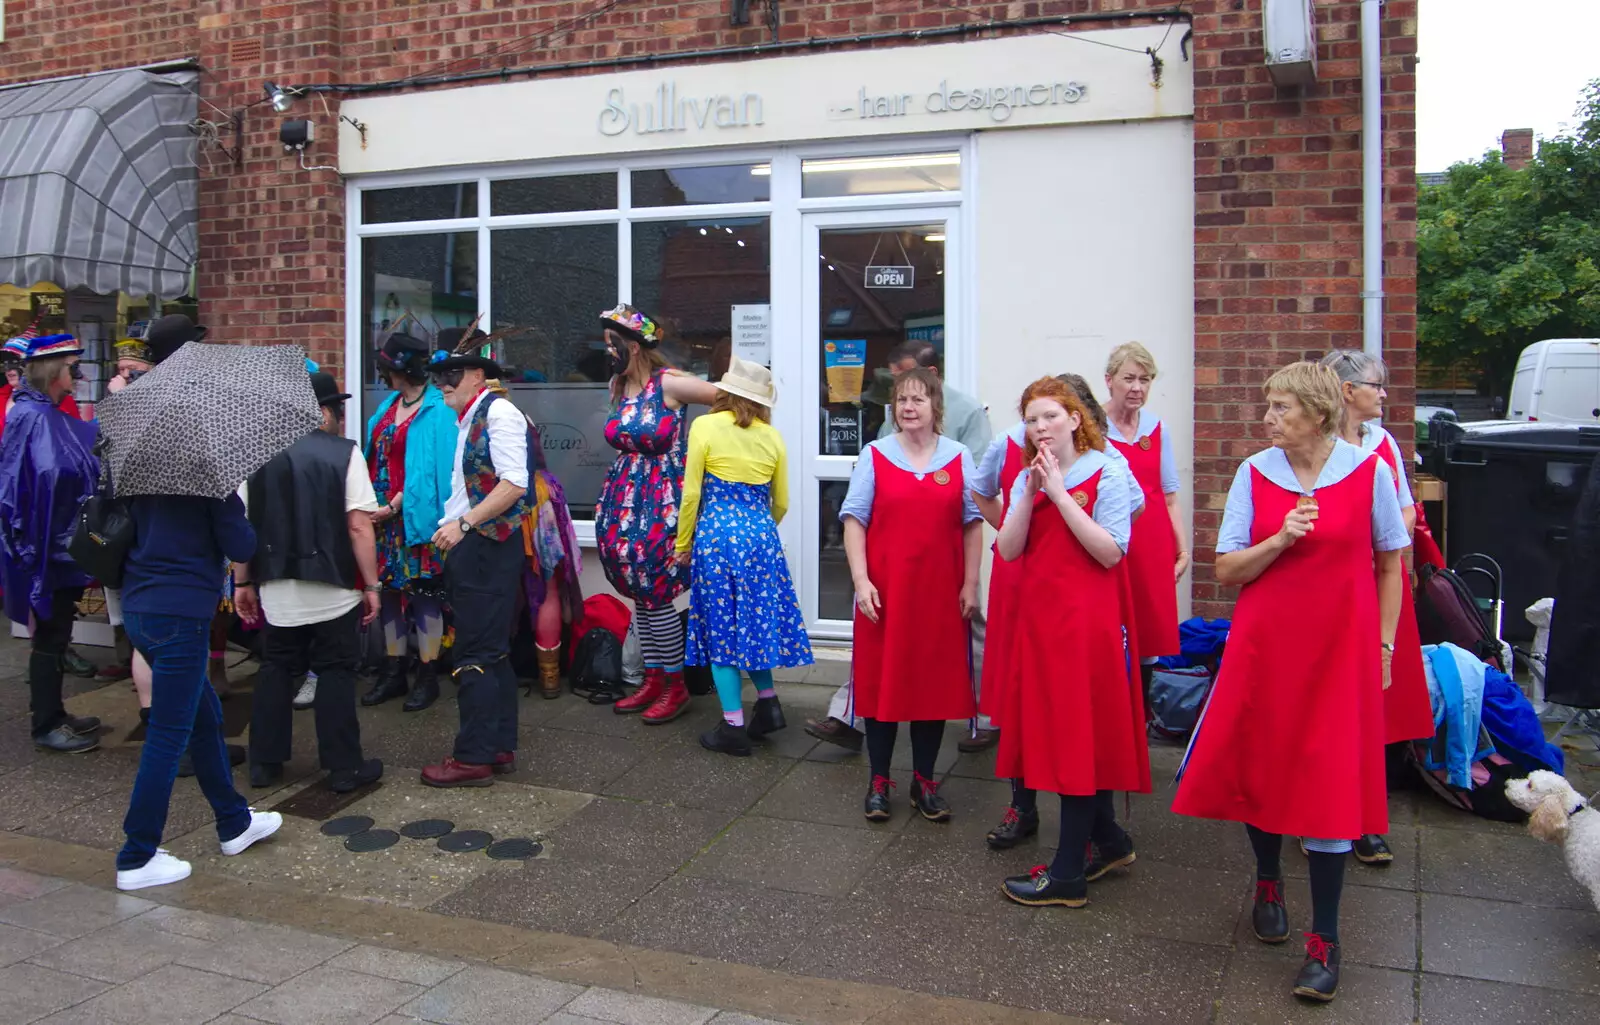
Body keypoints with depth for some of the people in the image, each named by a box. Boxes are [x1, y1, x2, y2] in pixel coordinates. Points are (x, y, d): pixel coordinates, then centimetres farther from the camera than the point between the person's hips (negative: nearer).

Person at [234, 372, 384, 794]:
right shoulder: (344, 453, -8)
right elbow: (359, 527, -13)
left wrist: (243, 582, 13)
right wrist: (371, 585, -6)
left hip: (276, 589, 4)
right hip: (332, 589, -3)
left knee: (275, 671, 16)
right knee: (336, 673, 6)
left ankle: (264, 763, 22)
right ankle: (343, 767, 11)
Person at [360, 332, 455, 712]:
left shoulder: (437, 410, -12)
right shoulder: (388, 406, 12)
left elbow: (431, 468, -17)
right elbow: (375, 459, 13)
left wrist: (394, 505, -17)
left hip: (415, 516, -8)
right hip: (384, 514, 8)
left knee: (423, 592, 0)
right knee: (390, 589, 13)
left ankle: (427, 676, 10)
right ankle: (394, 671, 23)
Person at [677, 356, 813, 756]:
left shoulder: (705, 427, -5)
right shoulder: (772, 438, 7)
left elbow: (691, 493, -7)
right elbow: (780, 503, 13)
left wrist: (683, 544, 4)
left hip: (716, 534, -4)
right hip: (761, 537, 4)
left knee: (720, 626, 4)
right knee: (755, 619, 20)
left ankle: (734, 727, 6)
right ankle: (768, 703, 18)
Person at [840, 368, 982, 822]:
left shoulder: (959, 457, 5)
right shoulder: (875, 455, 1)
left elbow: (972, 523, 6)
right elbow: (854, 520, -1)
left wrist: (970, 585, 0)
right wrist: (861, 580, -10)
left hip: (940, 591, 1)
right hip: (884, 591, -1)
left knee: (937, 681, 7)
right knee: (881, 679, 4)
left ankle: (925, 780, 22)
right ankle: (879, 781, 18)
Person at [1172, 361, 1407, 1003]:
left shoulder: (1368, 471, -4)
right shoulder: (1254, 473, -1)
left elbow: (1390, 564, 5)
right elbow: (1227, 570, -1)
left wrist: (1383, 644, 3)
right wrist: (1278, 541, -17)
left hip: (1340, 651, -2)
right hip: (1263, 645, 2)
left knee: (1331, 784, -2)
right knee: (1261, 768, 10)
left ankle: (1324, 939, 10)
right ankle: (1268, 882, 38)